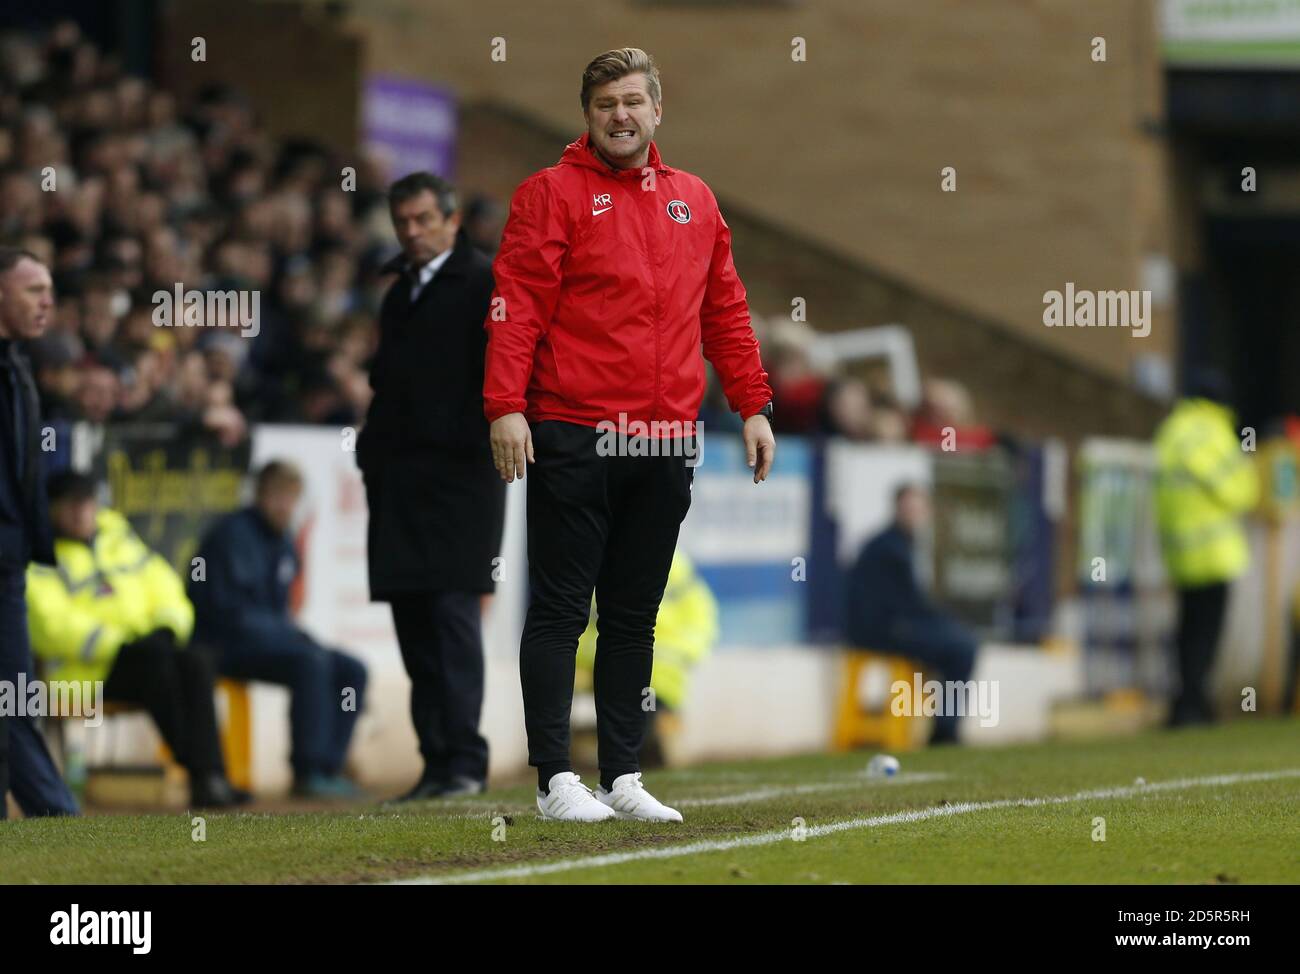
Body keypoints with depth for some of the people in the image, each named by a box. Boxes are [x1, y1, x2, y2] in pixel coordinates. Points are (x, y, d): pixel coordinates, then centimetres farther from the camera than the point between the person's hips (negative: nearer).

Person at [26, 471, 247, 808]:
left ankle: (210, 777, -33)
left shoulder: (118, 534, 19)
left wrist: (167, 628, -3)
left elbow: (162, 585, 19)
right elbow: (50, 623, -16)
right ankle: (195, 766, -32)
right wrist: (114, 643, -22)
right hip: (81, 672, -6)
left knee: (195, 664, -22)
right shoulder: (41, 557, -3)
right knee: (155, 656, -32)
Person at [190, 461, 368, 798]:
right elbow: (228, 608, -18)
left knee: (352, 671, -7)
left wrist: (293, 632, 1)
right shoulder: (233, 533, -11)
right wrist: (292, 636, -17)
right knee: (311, 662, -31)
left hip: (271, 636, 9)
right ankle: (308, 773, -29)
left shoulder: (281, 541, 15)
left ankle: (327, 768, -12)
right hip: (224, 644, -9)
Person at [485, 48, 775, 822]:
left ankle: (624, 777, 14)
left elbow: (726, 311, 19)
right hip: (572, 439, -5)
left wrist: (753, 405, 12)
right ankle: (556, 778, 0)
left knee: (635, 616, 9)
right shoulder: (553, 193, -1)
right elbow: (516, 305, -8)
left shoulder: (694, 201, 15)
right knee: (561, 611, -2)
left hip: (666, 445, 5)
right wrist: (505, 405, -18)